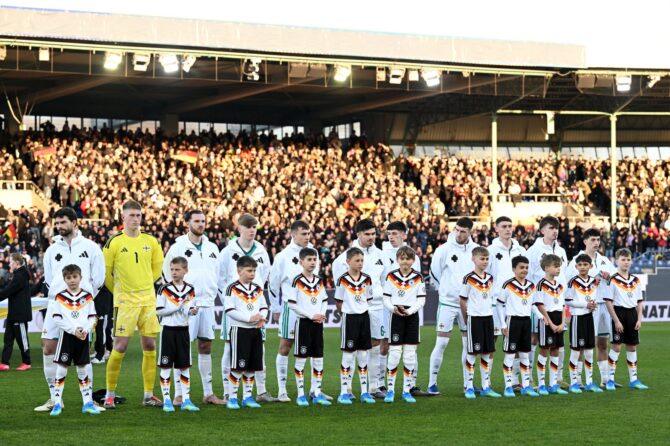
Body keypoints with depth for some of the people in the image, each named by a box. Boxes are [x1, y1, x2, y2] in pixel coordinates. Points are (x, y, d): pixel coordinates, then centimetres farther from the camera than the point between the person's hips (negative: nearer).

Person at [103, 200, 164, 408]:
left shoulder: (151, 241, 5)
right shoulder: (114, 242, -7)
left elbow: (157, 265, 20)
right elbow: (105, 271, 0)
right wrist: (117, 290, 7)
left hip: (148, 299, 4)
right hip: (125, 301, -4)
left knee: (150, 347, 4)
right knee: (120, 347, -7)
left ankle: (149, 395, 11)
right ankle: (110, 395, 3)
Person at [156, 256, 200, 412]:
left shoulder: (190, 290, 6)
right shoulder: (164, 289, -4)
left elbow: (190, 310, 8)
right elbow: (158, 311, -9)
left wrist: (192, 311, -15)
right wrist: (177, 307, -13)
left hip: (183, 330, 3)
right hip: (168, 329, -3)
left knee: (184, 366, 7)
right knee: (166, 366, 0)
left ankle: (185, 400, 13)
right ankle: (166, 400, 5)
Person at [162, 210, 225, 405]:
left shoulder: (212, 248, 13)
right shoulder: (178, 247, -4)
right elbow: (168, 274, -2)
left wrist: (212, 295, 12)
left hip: (207, 303, 5)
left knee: (206, 346, 8)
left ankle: (208, 393, 13)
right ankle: (178, 394, -1)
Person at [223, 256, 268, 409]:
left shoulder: (258, 289, 13)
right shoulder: (232, 289, -7)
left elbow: (264, 307, 16)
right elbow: (230, 310, -14)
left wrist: (262, 317, -6)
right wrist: (249, 318, -19)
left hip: (256, 330, 6)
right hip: (239, 330, -6)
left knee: (252, 366, 9)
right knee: (237, 366, -6)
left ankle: (247, 397, 18)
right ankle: (232, 397, 2)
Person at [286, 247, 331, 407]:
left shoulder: (319, 281, 10)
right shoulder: (297, 281, -8)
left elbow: (324, 301, 16)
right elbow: (292, 304, -12)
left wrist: (322, 314, -4)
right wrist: (311, 315, -14)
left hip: (318, 323, 6)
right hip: (303, 322, -6)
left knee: (318, 358, 6)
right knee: (301, 358, -1)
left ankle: (317, 393, 13)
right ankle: (301, 394, 5)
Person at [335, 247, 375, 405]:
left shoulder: (367, 279, 5)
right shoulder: (342, 280, -8)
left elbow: (368, 300, 13)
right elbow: (339, 303, -2)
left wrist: (361, 309, 4)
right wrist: (347, 312, -3)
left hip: (364, 317, 4)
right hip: (349, 318, -4)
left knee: (363, 356, 7)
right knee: (348, 355, -1)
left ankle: (364, 392, 13)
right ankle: (344, 392, 5)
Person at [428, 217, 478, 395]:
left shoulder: (475, 250, -1)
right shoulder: (444, 250, -10)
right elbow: (434, 273, 2)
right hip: (447, 302, -3)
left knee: (469, 343, 7)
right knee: (441, 343, -5)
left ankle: (467, 383, 16)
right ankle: (432, 383, 2)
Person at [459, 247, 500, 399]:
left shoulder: (490, 278, 9)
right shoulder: (469, 279, -8)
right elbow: (463, 300, -4)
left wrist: (488, 312, 10)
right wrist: (466, 318, -3)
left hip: (488, 317, 6)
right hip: (474, 318, -6)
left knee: (488, 352, 7)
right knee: (472, 352, -2)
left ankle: (486, 386, 13)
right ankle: (469, 387, 4)